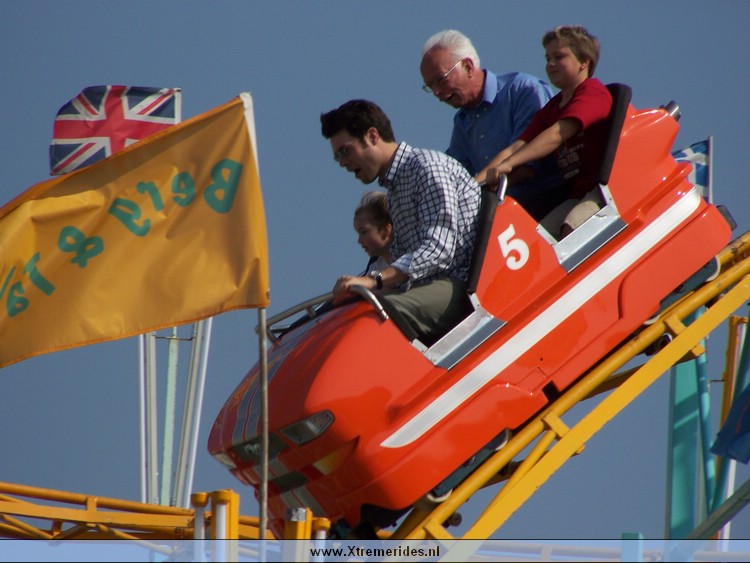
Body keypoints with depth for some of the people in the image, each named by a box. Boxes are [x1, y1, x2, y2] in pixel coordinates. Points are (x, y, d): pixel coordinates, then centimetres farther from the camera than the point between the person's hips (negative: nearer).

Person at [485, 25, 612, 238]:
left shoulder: (594, 93, -6)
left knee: (571, 229, -33)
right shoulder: (551, 109, 20)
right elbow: (517, 147, 11)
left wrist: (509, 163, -29)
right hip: (576, 195, 8)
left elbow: (557, 135, -20)